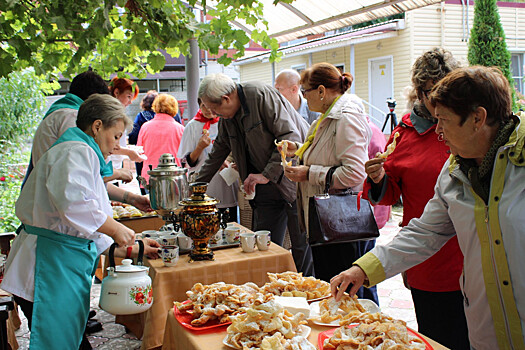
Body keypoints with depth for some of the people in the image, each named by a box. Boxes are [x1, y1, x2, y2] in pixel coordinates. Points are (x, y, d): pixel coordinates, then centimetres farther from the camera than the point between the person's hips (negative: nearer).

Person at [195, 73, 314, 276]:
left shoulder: (261, 95, -16)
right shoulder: (226, 118, 8)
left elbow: (290, 137, -21)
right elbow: (217, 153, 23)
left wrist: (267, 175, -21)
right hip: (265, 184, 7)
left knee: (302, 247, -2)